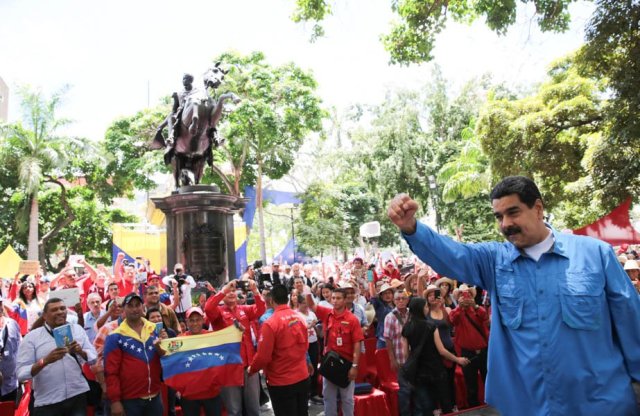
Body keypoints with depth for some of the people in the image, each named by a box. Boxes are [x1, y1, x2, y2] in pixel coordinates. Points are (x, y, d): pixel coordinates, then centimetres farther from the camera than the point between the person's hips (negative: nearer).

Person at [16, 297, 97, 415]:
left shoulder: (77, 329, 6)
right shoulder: (31, 337, -3)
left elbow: (94, 357, 4)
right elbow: (21, 374, -8)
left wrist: (80, 352, -15)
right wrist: (45, 361, -24)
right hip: (47, 402, -2)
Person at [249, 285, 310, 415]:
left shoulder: (270, 323, -19)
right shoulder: (300, 318, -1)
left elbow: (263, 356, -15)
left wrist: (251, 369, 3)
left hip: (282, 382, -5)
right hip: (303, 378, 5)